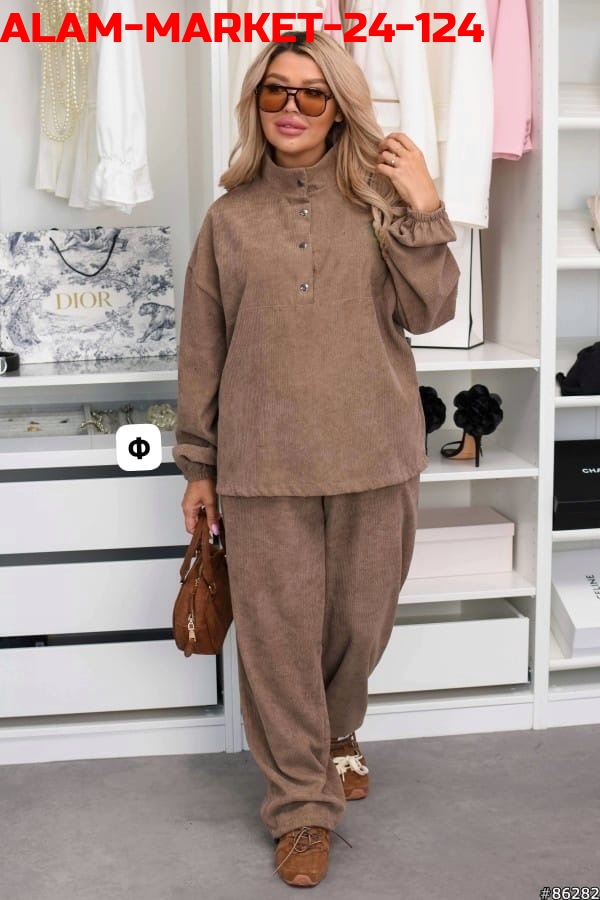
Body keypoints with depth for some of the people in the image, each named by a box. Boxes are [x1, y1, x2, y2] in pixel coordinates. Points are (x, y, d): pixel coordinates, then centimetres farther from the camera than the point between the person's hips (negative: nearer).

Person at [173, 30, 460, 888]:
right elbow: (203, 350, 6)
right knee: (278, 631, 3)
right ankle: (302, 802, 18)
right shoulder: (231, 216, 4)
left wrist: (423, 210, -13)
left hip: (374, 455, 1)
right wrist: (198, 464, 7)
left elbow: (427, 311, -3)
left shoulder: (378, 199, 3)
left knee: (361, 621, 13)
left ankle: (336, 734, 43)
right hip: (263, 462, 0)